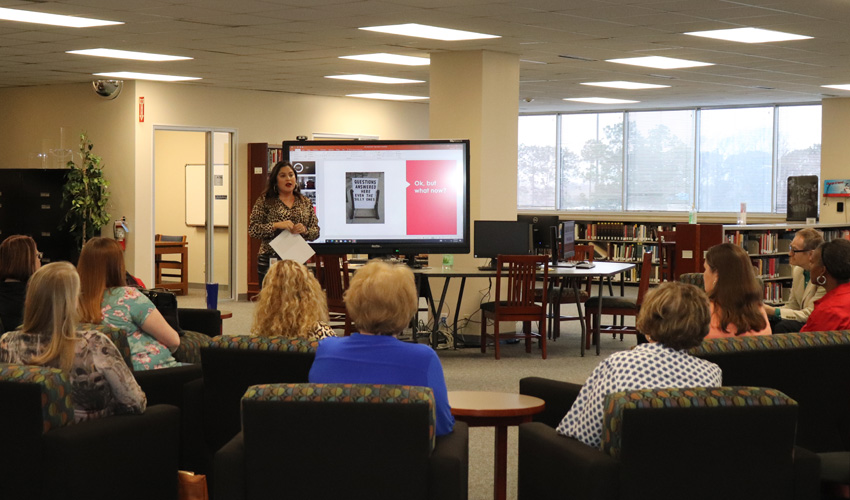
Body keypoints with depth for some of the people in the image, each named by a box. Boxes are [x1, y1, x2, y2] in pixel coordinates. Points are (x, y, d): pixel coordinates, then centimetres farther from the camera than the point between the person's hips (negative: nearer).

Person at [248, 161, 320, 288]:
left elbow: (316, 232, 12)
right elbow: (252, 229, -4)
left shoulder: (306, 202, 13)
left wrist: (305, 230, -10)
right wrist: (276, 226, -17)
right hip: (270, 262, -3)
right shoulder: (265, 201, 3)